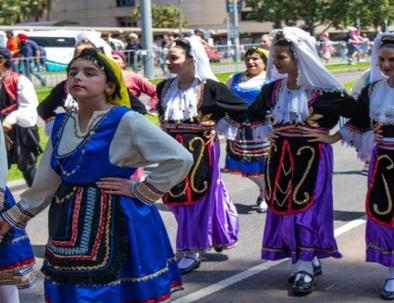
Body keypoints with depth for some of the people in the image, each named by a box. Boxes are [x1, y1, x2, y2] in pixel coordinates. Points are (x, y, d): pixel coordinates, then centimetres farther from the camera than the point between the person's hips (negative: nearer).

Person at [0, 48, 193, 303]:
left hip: (117, 223, -6)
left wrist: (141, 191, -12)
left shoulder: (126, 122, -12)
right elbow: (47, 182, 18)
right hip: (72, 227, 6)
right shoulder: (61, 125, 8)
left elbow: (181, 158, -16)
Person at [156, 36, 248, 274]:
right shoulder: (165, 87, 4)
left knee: (197, 197, 0)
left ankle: (191, 251, 8)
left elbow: (242, 109, -8)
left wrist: (220, 128, -4)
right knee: (178, 198, 9)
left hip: (201, 149, -6)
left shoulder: (209, 87, -13)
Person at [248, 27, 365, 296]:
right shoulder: (273, 89, 1)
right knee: (283, 207, 8)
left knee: (307, 208, -3)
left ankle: (306, 267, 7)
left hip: (312, 158, -5)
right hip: (281, 157, 6)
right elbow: (254, 113, 21)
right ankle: (310, 261, 23)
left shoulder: (323, 90, -15)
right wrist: (264, 132, 6)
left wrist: (333, 136, -9)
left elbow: (358, 114, -10)